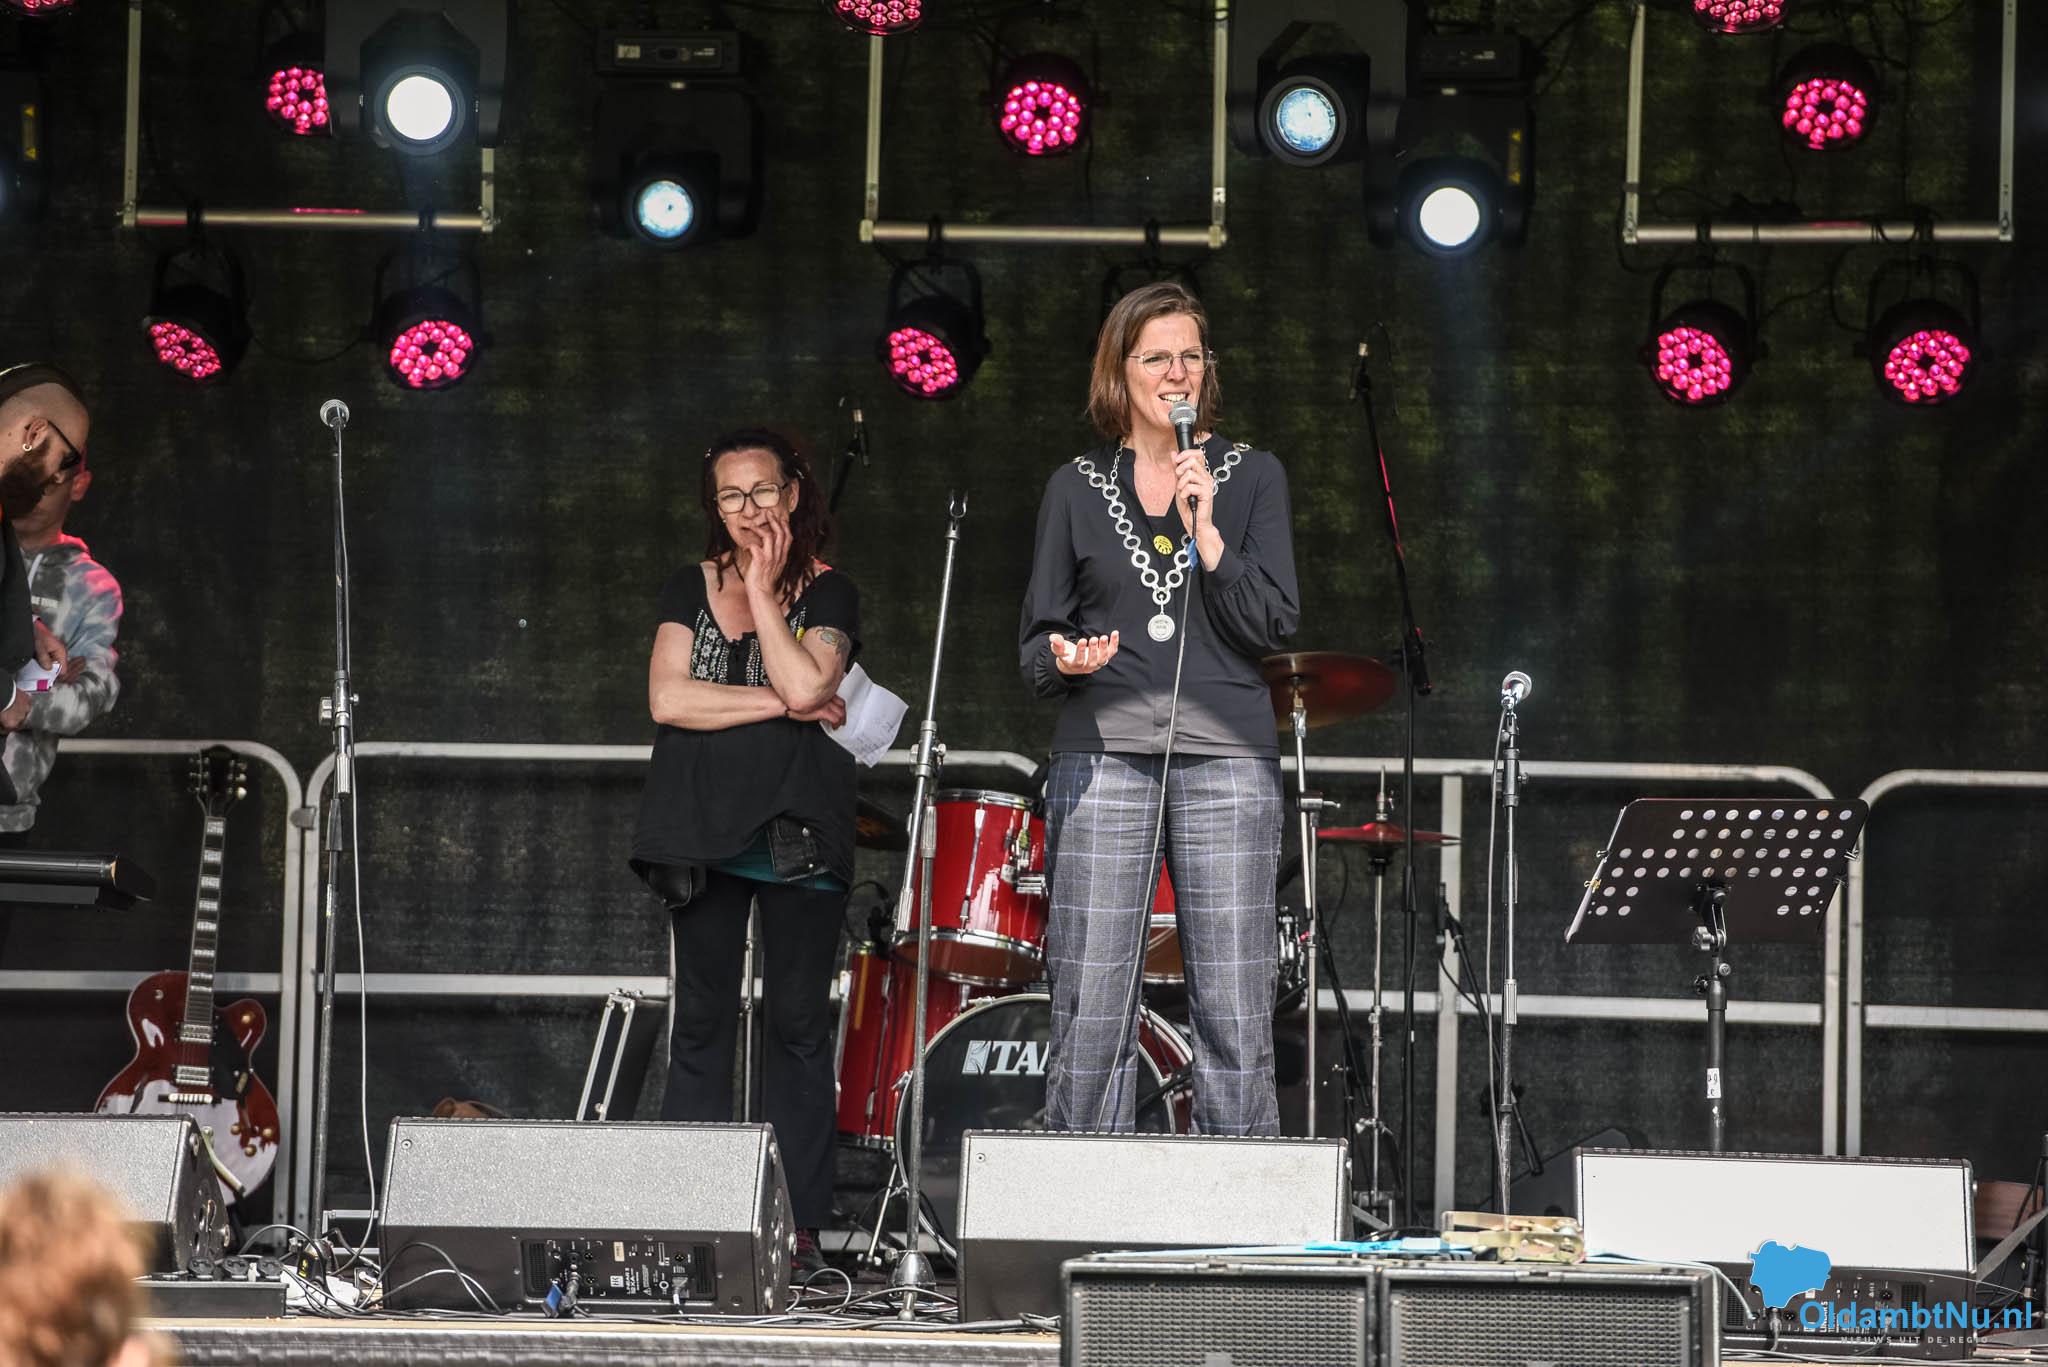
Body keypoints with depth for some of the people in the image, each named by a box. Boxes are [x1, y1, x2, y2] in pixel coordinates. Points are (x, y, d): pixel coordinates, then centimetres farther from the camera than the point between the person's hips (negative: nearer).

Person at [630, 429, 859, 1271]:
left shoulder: (827, 594, 3)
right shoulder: (690, 589, 10)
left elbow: (805, 683, -15)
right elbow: (667, 698, -4)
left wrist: (762, 590, -8)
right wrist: (781, 705, -9)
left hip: (799, 834, -2)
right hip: (703, 831, 2)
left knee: (798, 1022, -1)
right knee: (701, 1021, 3)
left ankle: (799, 1224, 0)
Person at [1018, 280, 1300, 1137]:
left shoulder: (1251, 477, 10)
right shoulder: (1077, 489, 12)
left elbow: (1273, 625, 1)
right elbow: (1037, 638, 13)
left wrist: (1205, 528, -9)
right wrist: (1063, 661, -10)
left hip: (1225, 753, -1)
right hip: (1103, 752, 1)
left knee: (1234, 1015, -6)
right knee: (1090, 1008, -4)